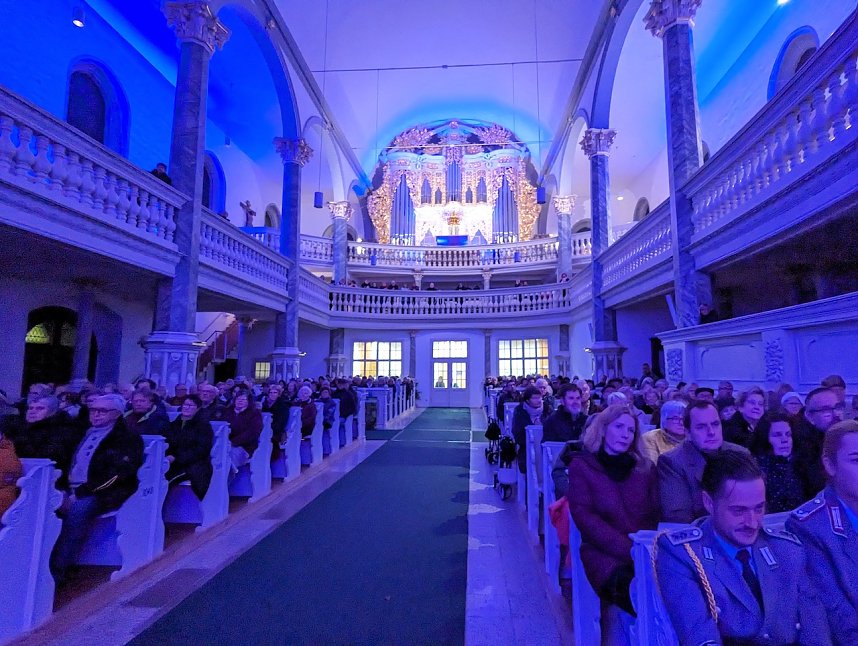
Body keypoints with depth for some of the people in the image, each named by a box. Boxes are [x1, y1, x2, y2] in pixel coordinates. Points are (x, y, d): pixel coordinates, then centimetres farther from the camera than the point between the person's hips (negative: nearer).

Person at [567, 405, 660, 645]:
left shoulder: (645, 467, 14)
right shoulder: (581, 466, 2)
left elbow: (657, 515, 9)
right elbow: (585, 517, -7)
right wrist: (629, 549, -17)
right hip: (605, 553, -3)